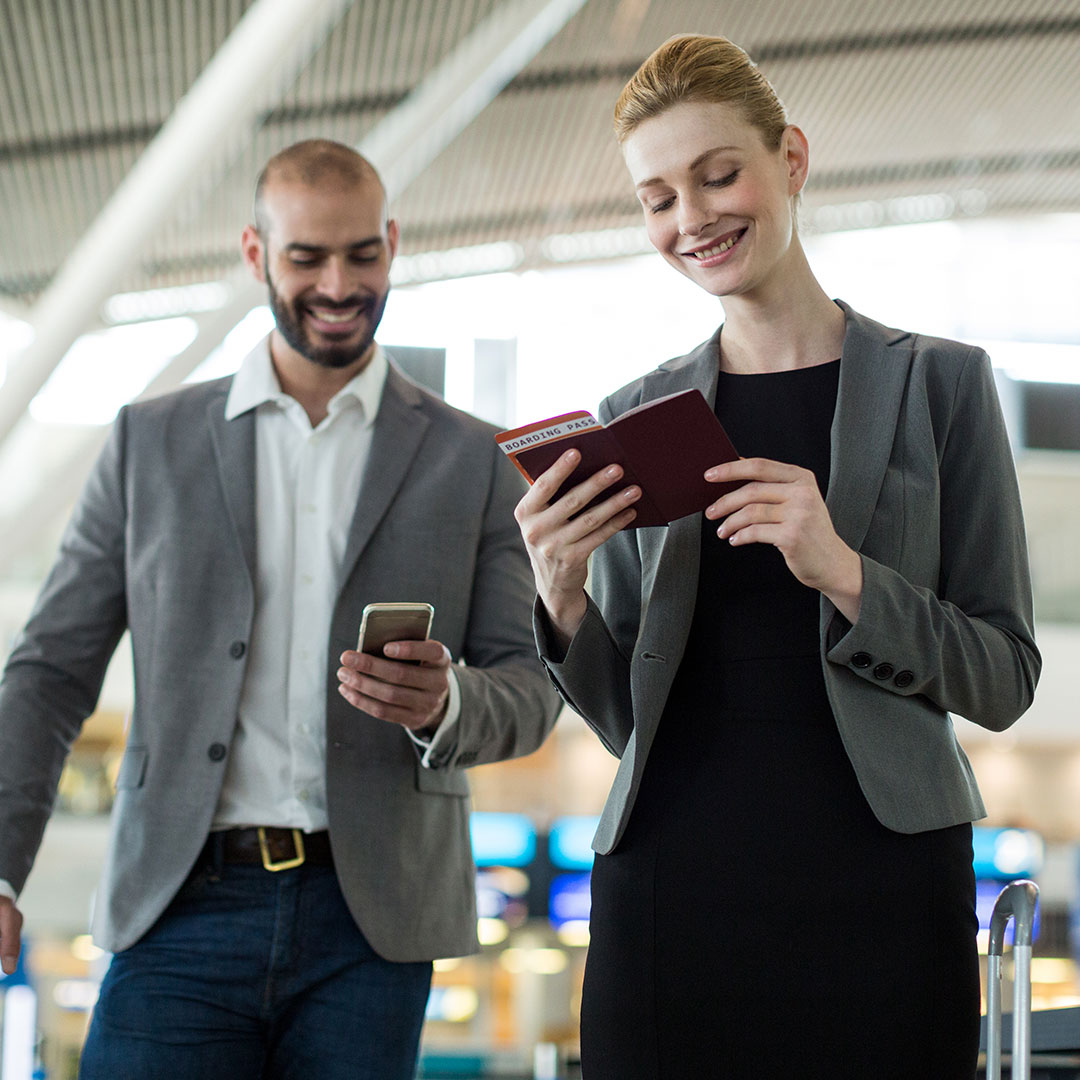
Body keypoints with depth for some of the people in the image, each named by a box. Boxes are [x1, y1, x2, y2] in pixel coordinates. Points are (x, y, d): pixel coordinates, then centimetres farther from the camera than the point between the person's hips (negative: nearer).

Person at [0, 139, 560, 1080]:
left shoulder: (474, 461, 9)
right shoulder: (151, 441, 11)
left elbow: (529, 688, 8)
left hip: (370, 922, 0)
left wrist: (444, 705, -16)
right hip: (182, 909, 0)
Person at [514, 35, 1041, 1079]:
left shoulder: (937, 382, 4)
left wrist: (843, 570, -15)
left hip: (878, 886, -2)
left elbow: (1005, 677, 0)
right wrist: (561, 599, -8)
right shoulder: (636, 418, 11)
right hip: (669, 893, 2)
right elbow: (626, 717, 11)